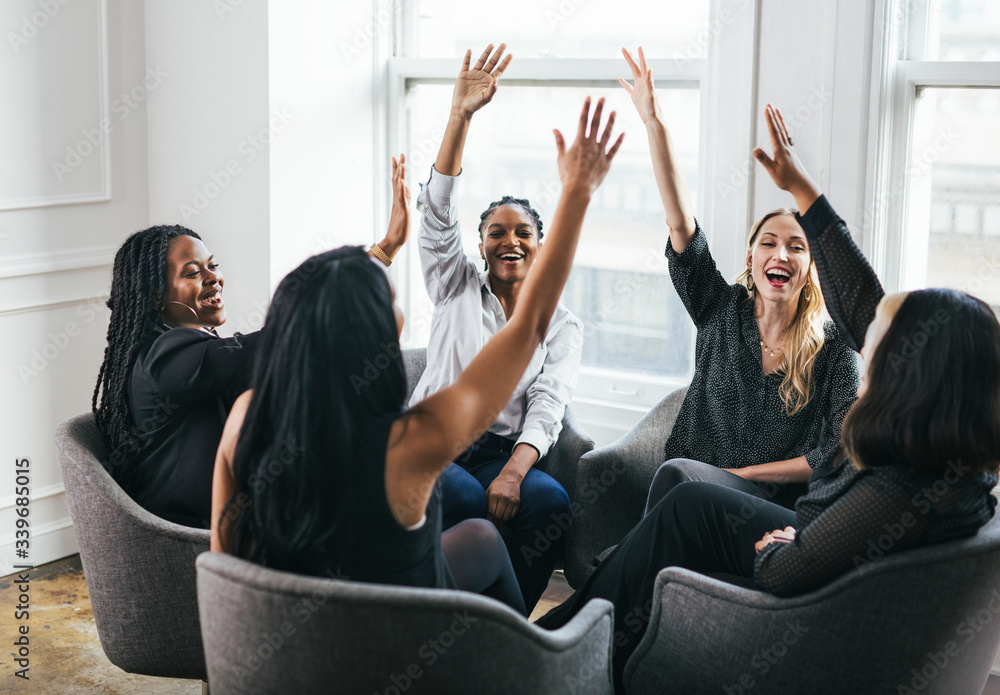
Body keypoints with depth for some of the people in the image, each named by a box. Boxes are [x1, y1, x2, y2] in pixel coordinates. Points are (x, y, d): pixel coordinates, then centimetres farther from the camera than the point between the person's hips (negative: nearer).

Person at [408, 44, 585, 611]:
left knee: (549, 500, -32)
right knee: (463, 497, -35)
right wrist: (461, 115, -13)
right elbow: (439, 213, -1)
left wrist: (514, 470, -23)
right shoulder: (458, 289, 15)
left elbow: (548, 405, -2)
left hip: (505, 452, 1)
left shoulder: (563, 325, 13)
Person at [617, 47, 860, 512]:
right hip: (694, 492, 3)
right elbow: (682, 225, -2)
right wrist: (654, 123, -10)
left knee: (676, 474, -33)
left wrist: (746, 473, -7)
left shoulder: (834, 347, 1)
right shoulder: (723, 312, 8)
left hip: (775, 507, -2)